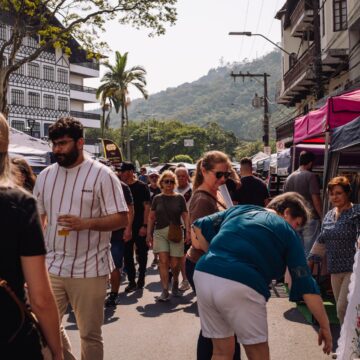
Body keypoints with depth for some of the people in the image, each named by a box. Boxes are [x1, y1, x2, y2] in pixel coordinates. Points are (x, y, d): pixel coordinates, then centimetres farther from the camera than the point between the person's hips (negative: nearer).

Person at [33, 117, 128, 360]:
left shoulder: (102, 175, -9)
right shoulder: (45, 176, 8)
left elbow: (121, 219, -11)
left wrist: (85, 223, -25)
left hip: (89, 269, -4)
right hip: (52, 266, 5)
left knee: (90, 334, 9)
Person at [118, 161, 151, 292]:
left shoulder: (141, 187, -5)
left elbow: (147, 207, -8)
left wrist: (145, 225, -15)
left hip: (139, 227, -5)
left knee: (141, 253, 6)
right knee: (127, 255, 6)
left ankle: (141, 279, 18)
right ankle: (131, 281, 15)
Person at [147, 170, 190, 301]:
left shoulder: (179, 198, 4)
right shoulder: (157, 198, 7)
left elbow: (185, 216, 2)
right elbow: (151, 217, 10)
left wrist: (188, 231, -8)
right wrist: (149, 234, 6)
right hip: (160, 232, 1)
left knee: (175, 264, 1)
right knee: (163, 261, -10)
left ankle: (175, 282, 30)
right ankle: (165, 290, -7)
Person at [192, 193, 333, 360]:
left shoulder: (239, 209, 26)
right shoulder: (287, 232, 15)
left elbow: (198, 228, 20)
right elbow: (306, 285, 10)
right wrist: (325, 326, 15)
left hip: (204, 275, 5)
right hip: (240, 286, -5)